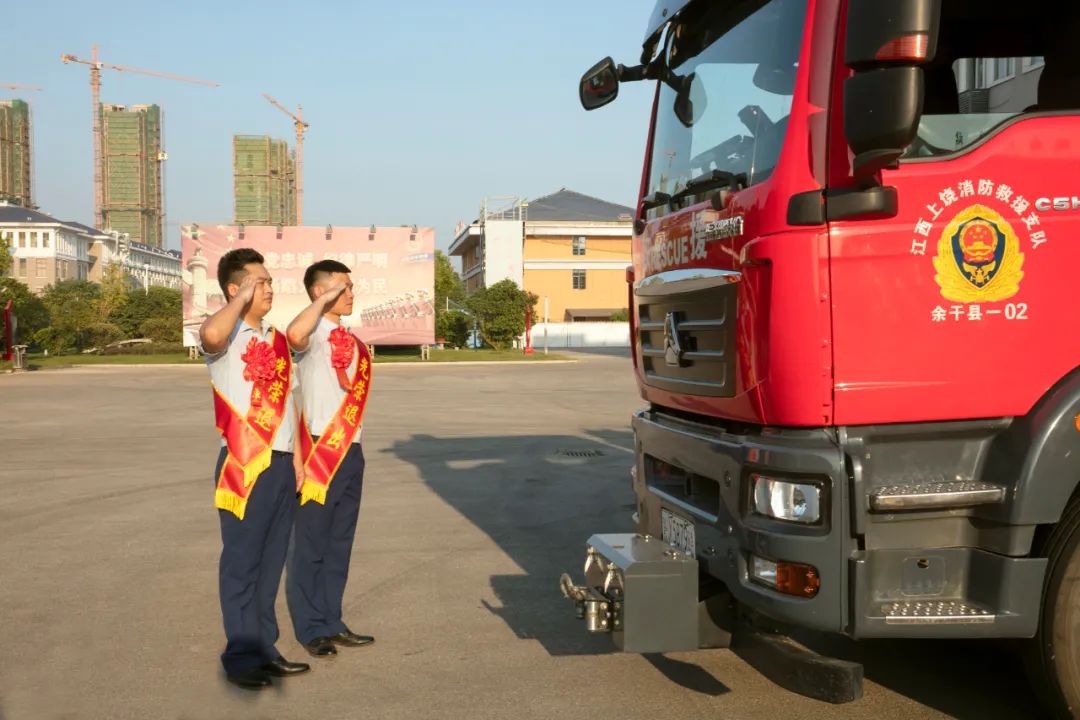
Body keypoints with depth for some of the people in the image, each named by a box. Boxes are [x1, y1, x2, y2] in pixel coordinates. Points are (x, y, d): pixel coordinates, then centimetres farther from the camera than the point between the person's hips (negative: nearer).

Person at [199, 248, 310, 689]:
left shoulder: (276, 339, 15)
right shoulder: (228, 337, -8)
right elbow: (210, 334, -36)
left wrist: (296, 458, 11)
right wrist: (242, 300, -22)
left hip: (282, 463, 7)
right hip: (244, 464, -7)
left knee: (271, 561, 13)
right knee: (242, 562, 1)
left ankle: (265, 647, 24)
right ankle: (241, 656, 10)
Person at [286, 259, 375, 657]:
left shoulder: (350, 340, 15)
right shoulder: (314, 334, -10)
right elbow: (294, 335, -36)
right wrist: (324, 301, -24)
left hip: (350, 451, 8)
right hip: (320, 450, -8)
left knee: (340, 543, 14)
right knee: (311, 543, 1)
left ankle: (331, 623, 24)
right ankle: (311, 629, 12)